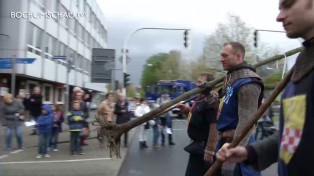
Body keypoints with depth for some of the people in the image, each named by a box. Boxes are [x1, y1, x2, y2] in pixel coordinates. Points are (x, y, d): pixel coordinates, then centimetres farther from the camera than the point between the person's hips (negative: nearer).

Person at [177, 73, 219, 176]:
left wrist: (209, 150, -25)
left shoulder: (212, 101, -21)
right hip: (198, 144, 10)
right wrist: (187, 110, 4)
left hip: (204, 147, -10)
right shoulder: (201, 99, 11)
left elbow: (214, 126, -25)